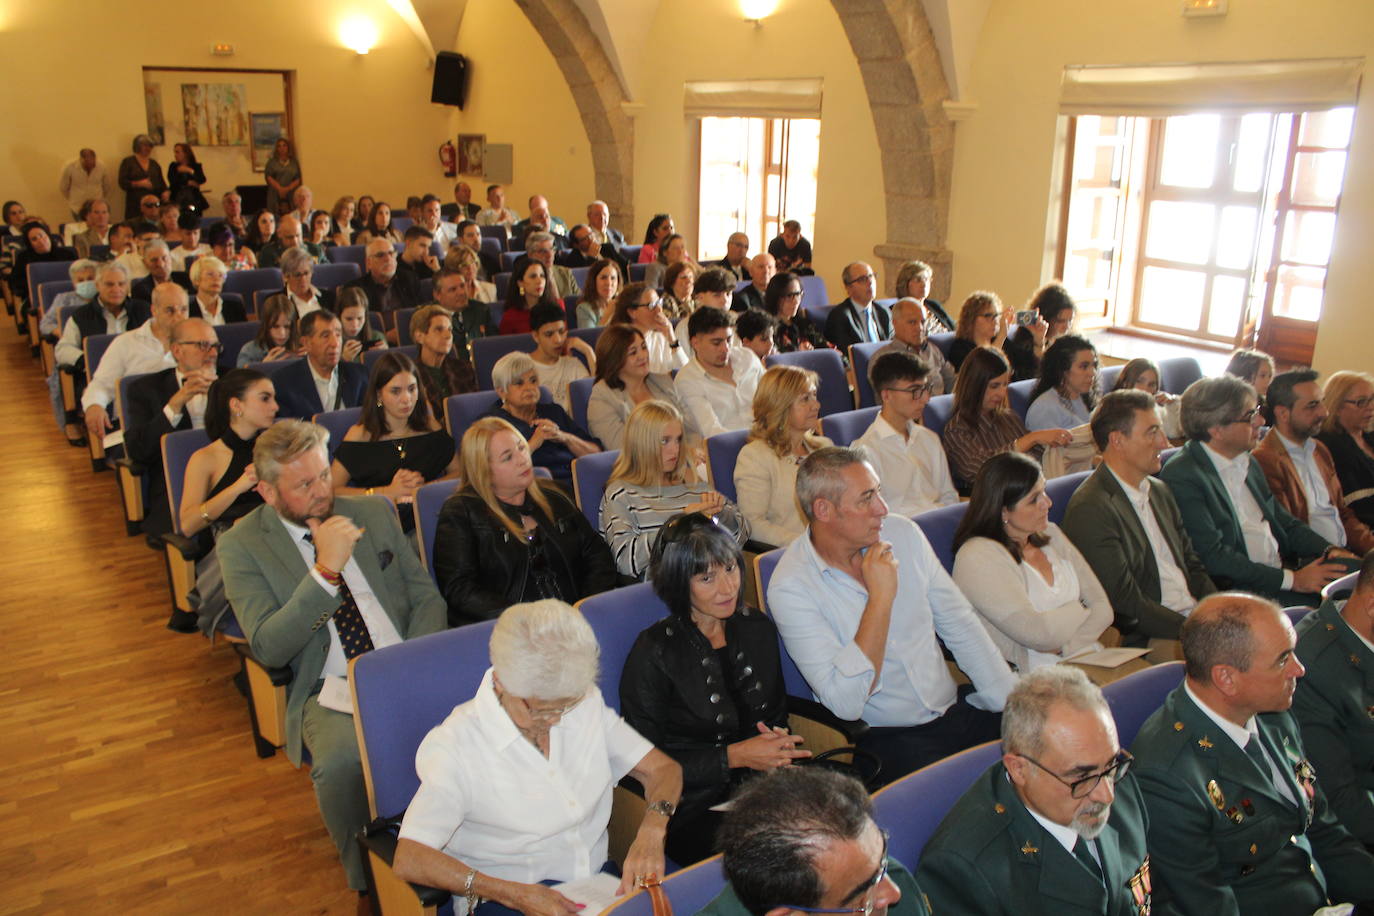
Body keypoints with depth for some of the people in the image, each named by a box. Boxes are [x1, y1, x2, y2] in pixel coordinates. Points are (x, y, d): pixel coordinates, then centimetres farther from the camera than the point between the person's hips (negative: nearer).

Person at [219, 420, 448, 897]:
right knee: (342, 761, -35)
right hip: (331, 692, -2)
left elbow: (427, 597, 13)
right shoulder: (241, 545, 3)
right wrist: (325, 571, -18)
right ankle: (369, 883, -7)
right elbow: (268, 648, -9)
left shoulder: (373, 512, 13)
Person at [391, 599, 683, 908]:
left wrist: (650, 833, -13)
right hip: (506, 903, -2)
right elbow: (409, 860, -19)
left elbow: (663, 767, 7)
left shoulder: (586, 703, 3)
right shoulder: (455, 747, -13)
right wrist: (516, 895, -24)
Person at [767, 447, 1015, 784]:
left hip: (956, 707, 6)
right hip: (885, 738, -6)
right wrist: (881, 597, -22)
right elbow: (846, 703, -22)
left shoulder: (903, 533, 2)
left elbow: (960, 625, 8)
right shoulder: (790, 588, -16)